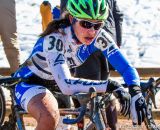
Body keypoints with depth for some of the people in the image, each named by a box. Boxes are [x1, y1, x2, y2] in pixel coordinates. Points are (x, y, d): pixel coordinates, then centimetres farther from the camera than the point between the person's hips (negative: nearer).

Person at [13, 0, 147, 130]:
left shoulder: (99, 37, -20)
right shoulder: (54, 39, -35)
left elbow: (127, 68, -22)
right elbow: (66, 86, -46)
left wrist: (136, 93, -44)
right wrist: (110, 85, -52)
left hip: (56, 84, 7)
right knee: (50, 118, -37)